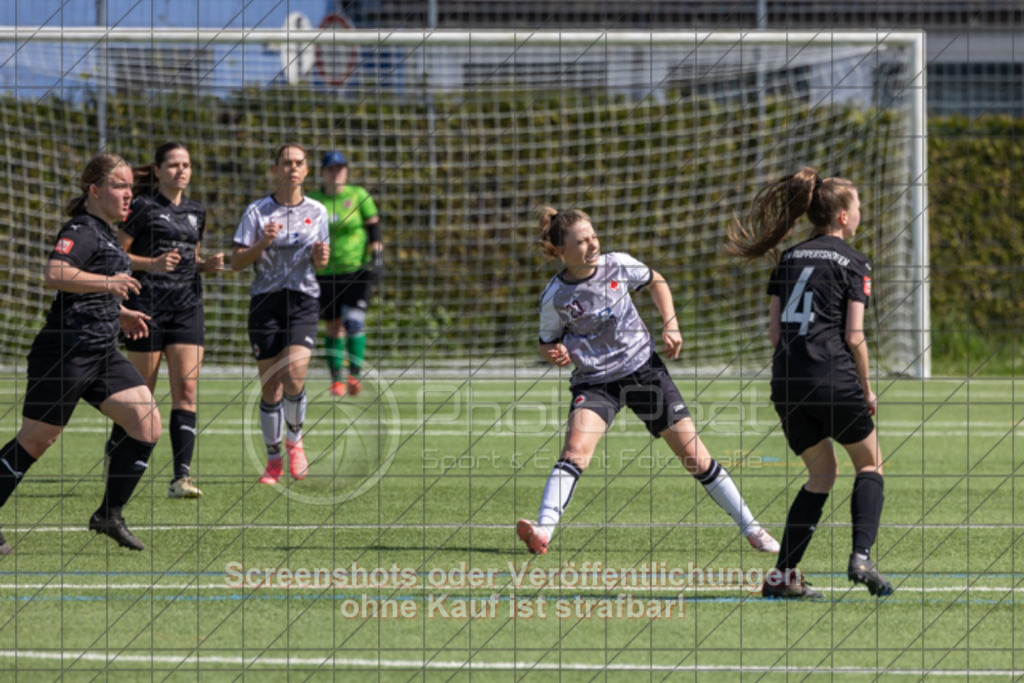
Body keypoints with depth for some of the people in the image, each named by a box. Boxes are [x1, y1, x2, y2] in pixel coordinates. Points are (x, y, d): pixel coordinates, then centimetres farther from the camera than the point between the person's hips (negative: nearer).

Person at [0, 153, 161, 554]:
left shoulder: (105, 235, 18)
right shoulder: (80, 231, -13)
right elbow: (55, 274, -31)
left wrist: (121, 314, 26)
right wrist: (106, 283, -36)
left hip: (102, 355, 9)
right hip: (65, 352, -9)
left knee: (147, 425, -3)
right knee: (35, 441, -2)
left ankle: (110, 514, 5)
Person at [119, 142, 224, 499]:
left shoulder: (196, 212, 14)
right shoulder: (142, 207, -4)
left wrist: (209, 264, 5)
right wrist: (153, 264, -19)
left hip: (186, 308, 4)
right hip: (148, 305, -4)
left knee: (186, 390, -8)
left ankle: (182, 476, -14)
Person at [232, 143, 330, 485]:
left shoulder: (317, 211, 8)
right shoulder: (257, 211, 1)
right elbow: (237, 261, -1)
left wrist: (321, 256, -7)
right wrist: (262, 243, -18)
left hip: (303, 301, 1)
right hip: (265, 301, -1)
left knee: (294, 373, -18)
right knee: (270, 386, 0)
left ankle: (295, 440, 7)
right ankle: (274, 460, 15)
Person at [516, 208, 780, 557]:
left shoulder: (618, 265, -8)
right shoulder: (554, 298, -13)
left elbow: (656, 282, 12)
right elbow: (548, 344, 2)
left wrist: (671, 324, 1)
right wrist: (556, 354, -21)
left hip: (643, 368, 2)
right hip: (594, 381, -2)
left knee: (693, 453, 2)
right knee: (576, 447, -28)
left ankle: (750, 528, 13)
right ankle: (543, 531, -37)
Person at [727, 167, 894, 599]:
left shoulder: (789, 259, 16)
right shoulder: (852, 263, -1)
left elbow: (774, 330, 13)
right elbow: (854, 336, -6)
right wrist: (867, 388, 5)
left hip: (786, 382, 5)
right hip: (833, 380, -5)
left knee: (821, 474, 17)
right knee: (870, 464, 14)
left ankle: (783, 574, 7)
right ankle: (861, 556, -5)